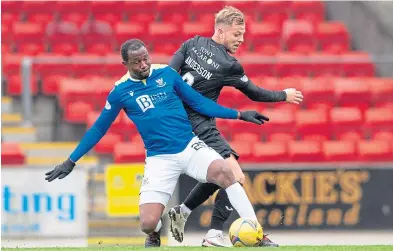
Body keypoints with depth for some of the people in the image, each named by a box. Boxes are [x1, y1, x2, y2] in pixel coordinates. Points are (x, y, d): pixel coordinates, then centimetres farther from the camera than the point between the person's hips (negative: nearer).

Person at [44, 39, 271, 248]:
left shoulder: (166, 74, 2)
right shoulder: (120, 92, -1)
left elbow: (199, 102, 7)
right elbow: (98, 129, 9)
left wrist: (238, 115, 4)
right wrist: (71, 161, 9)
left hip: (190, 146, 1)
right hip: (159, 159, -1)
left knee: (224, 173, -30)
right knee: (148, 224, -14)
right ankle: (155, 235, 28)